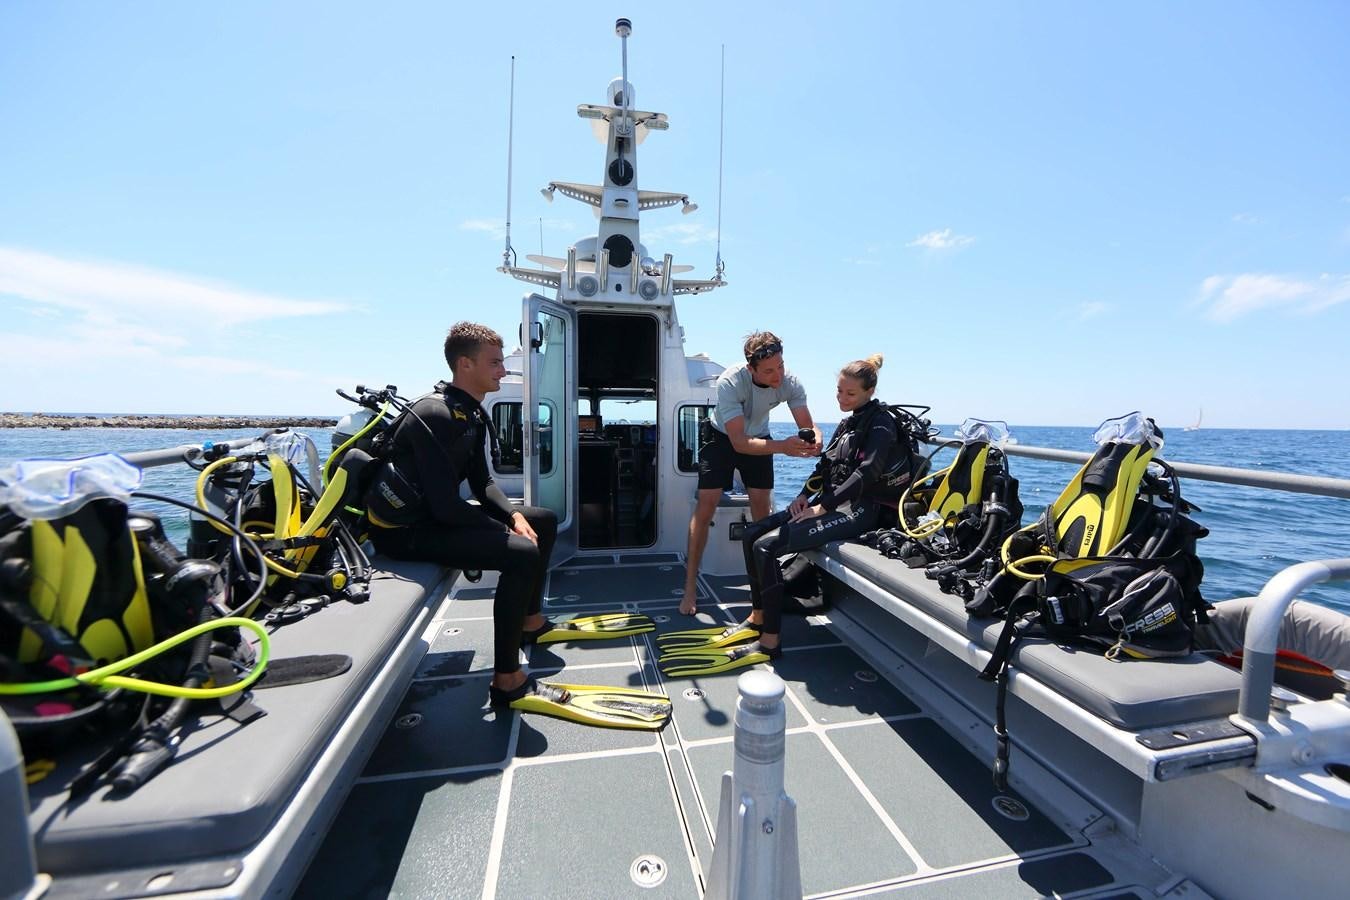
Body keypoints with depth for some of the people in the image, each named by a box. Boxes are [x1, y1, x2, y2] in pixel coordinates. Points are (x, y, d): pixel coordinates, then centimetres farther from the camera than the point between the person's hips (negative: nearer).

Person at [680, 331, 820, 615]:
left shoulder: (791, 383, -23)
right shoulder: (730, 382, -36)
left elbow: (808, 426, -21)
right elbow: (739, 442, -39)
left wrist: (814, 439, -45)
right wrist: (782, 446, -53)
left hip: (758, 436, 4)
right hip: (721, 436, -3)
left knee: (762, 507, -2)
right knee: (705, 506, -10)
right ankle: (690, 587, 0)